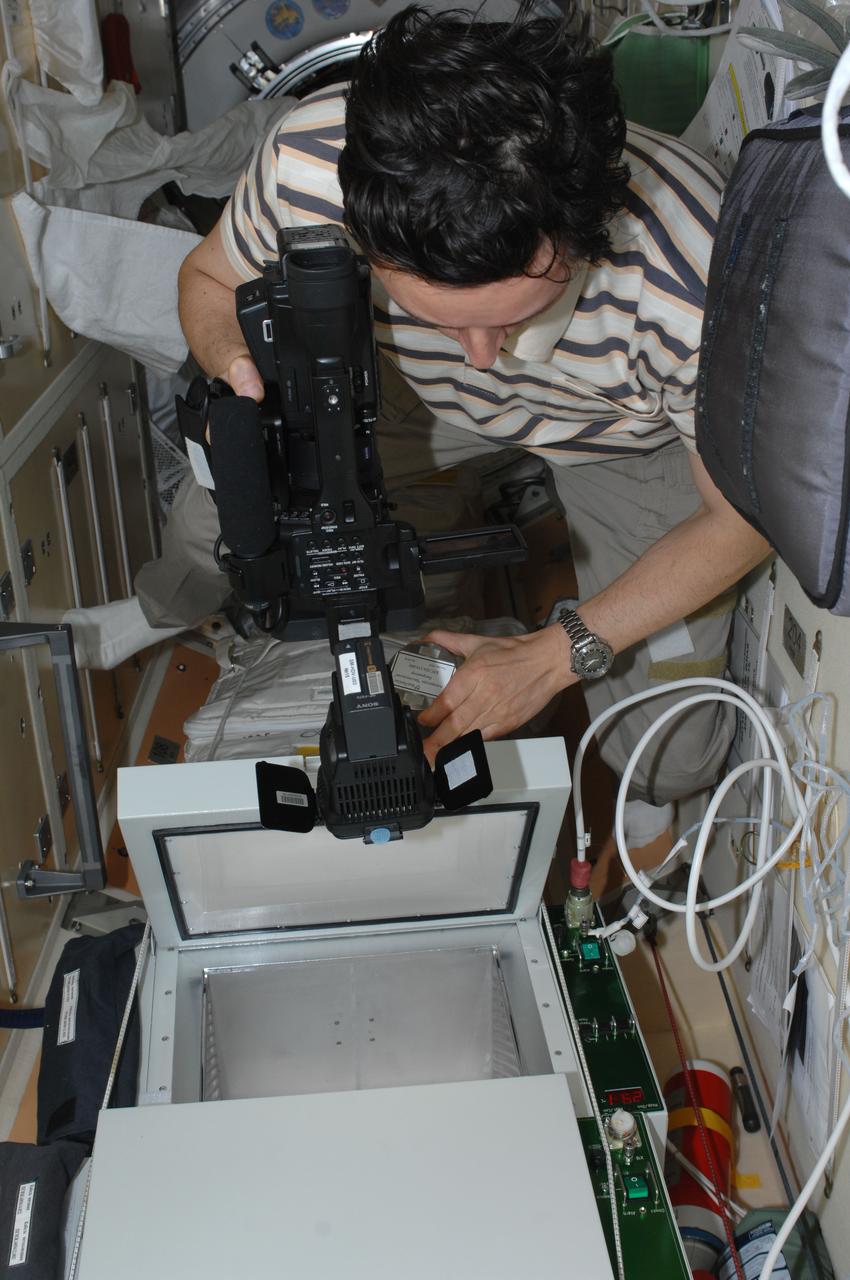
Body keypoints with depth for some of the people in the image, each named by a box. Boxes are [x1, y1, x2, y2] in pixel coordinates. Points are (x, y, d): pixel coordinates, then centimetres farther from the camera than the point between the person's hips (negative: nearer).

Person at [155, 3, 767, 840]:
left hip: (629, 443, -2)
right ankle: (162, 612, 36)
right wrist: (239, 363, -35)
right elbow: (211, 278, -11)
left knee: (670, 766, -5)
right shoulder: (307, 166, -37)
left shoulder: (700, 289, -44)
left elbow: (743, 515, -23)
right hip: (414, 390, 2)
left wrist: (553, 657, -25)